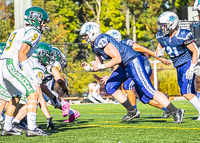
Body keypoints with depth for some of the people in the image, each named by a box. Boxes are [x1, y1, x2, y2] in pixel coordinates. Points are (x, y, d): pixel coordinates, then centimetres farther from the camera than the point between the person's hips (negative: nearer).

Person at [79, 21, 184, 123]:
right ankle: (131, 111, 14)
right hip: (125, 65, 11)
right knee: (110, 87, 9)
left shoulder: (101, 41, -18)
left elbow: (117, 59, -23)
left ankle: (176, 112, -10)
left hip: (133, 61, -11)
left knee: (149, 91, -13)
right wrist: (89, 68, -1)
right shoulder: (95, 46, 15)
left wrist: (102, 66, -21)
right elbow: (98, 65, 18)